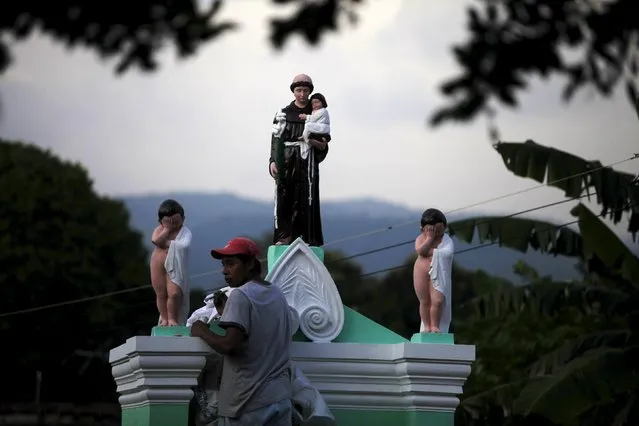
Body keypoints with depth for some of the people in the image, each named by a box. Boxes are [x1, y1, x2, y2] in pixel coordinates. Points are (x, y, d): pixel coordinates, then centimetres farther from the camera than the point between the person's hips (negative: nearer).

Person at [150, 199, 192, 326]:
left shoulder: (184, 231, -8)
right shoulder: (159, 230, -1)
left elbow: (184, 244, -27)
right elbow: (156, 240, -21)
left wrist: (168, 243, -18)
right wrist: (167, 229, -17)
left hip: (175, 267, -2)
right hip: (159, 266, 2)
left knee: (175, 294, -10)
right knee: (161, 294, 9)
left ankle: (173, 319, 8)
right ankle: (164, 319, 24)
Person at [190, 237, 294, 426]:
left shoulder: (241, 295, -9)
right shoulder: (278, 295, 14)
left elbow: (229, 345, -19)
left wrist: (201, 332, -2)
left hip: (248, 400, -7)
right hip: (280, 396, 7)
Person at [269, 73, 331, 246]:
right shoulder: (283, 113, 11)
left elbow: (324, 144, 10)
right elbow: (276, 138, 6)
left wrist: (315, 142, -13)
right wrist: (273, 161, -5)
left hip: (307, 162, -1)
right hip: (286, 161, 1)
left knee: (306, 198, -9)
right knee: (284, 198, -8)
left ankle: (308, 238, -10)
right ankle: (283, 236, -9)